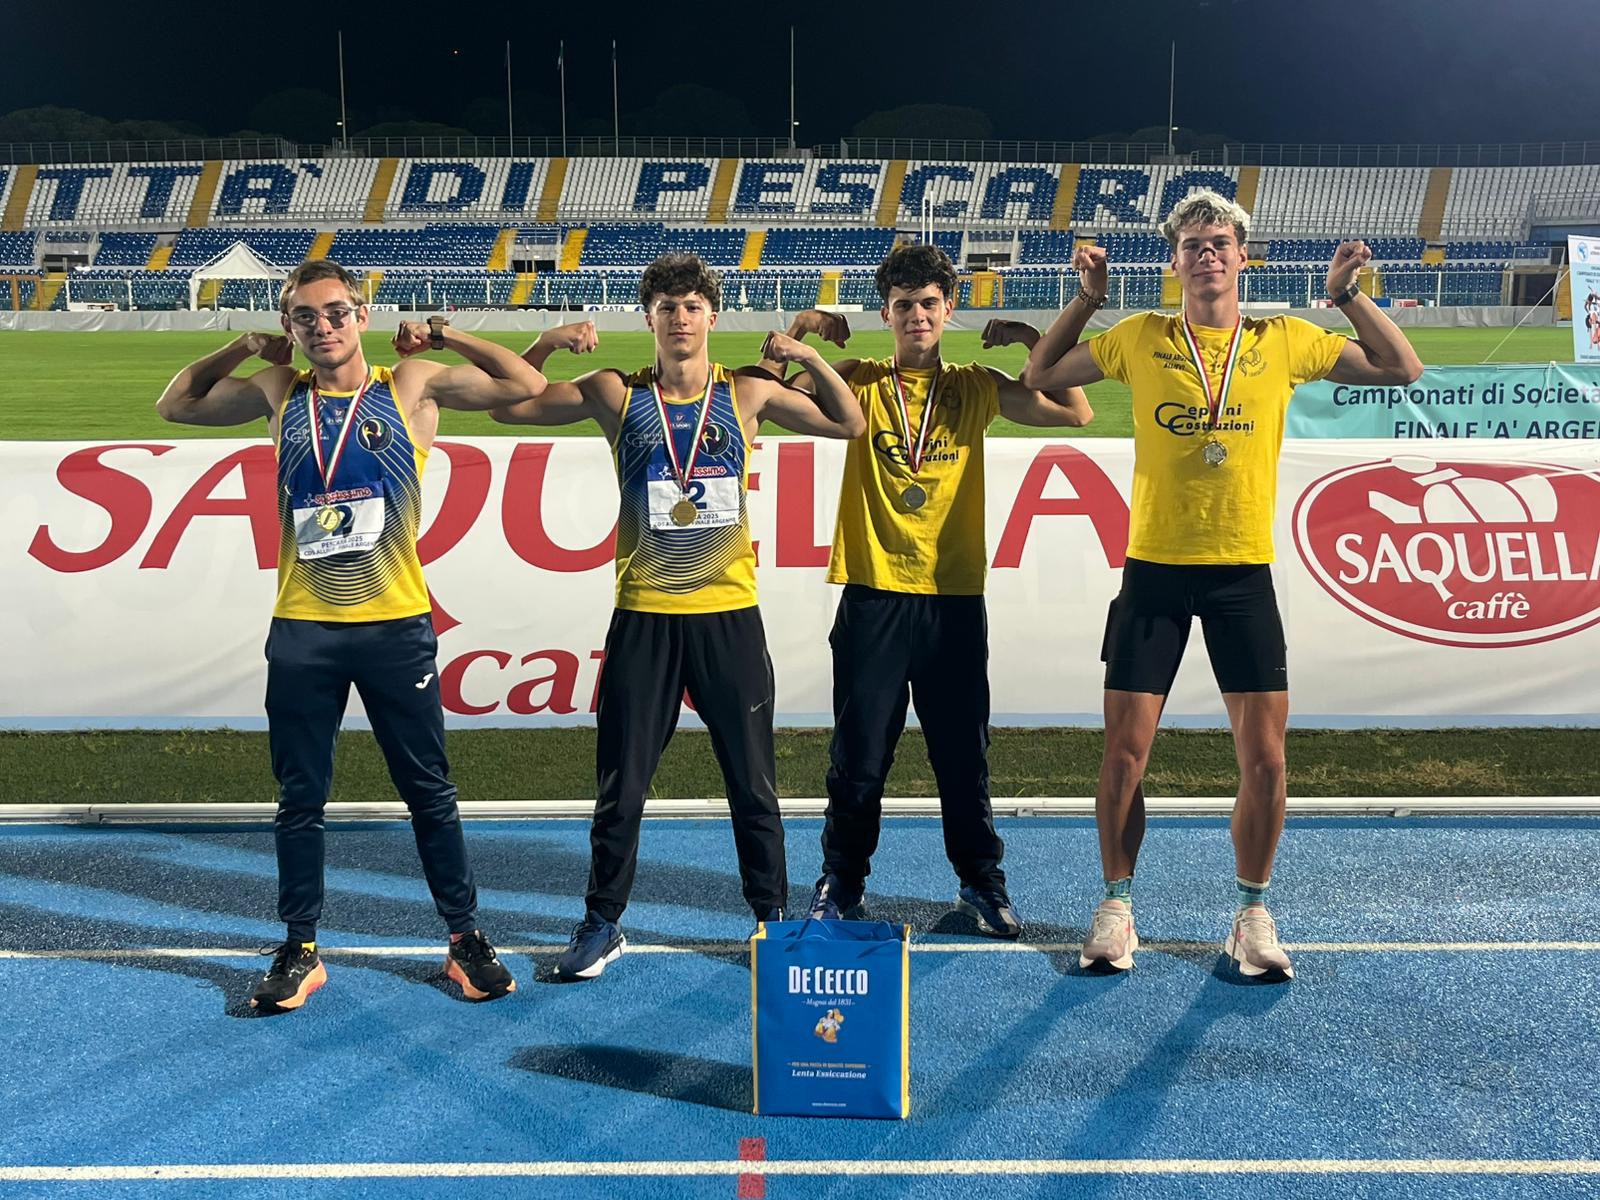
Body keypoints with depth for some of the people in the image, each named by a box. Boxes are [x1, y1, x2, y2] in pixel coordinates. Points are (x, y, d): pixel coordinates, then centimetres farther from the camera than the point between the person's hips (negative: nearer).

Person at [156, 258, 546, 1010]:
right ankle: (300, 950, 22)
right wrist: (241, 349, 6)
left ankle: (465, 939, 18)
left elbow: (526, 386, 0)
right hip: (302, 629, 2)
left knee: (429, 792, 7)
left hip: (396, 624, -2)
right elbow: (176, 405, 18)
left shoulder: (412, 386, 1)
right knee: (299, 799, 9)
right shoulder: (279, 393, 8)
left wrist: (444, 338, -3)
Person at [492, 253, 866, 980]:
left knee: (753, 782, 9)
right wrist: (546, 344, -10)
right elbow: (507, 407, 5)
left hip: (729, 613, 0)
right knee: (620, 786, 5)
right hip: (644, 617, 0)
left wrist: (809, 358, -7)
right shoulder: (616, 394, 2)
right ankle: (603, 922, 20)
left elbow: (849, 424, 7)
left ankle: (772, 914, 24)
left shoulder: (746, 393, 4)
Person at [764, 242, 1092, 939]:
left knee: (964, 755, 8)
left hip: (954, 599, 1)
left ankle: (982, 884, 24)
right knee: (859, 756, 4)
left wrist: (1034, 340, -5)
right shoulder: (859, 383, 4)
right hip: (873, 598, -1)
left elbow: (1076, 412, 2)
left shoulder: (977, 388, 7)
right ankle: (841, 885, 22)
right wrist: (795, 331, -12)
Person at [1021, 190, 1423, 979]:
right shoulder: (1140, 338, 5)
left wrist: (1347, 295, 1)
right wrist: (1086, 298, 2)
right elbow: (1040, 376, 12)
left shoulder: (1283, 341, 6)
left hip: (1244, 572, 1)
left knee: (1263, 758, -1)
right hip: (1154, 567, 0)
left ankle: (1252, 914, 19)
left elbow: (1403, 369, 11)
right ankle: (1116, 908, 18)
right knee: (1125, 751, 0)